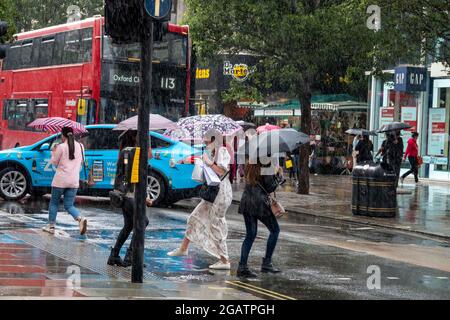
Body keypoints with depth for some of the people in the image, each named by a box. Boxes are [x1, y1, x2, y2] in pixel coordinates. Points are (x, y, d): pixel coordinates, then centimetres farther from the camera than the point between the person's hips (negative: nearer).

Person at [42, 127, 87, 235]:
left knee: (54, 203, 12)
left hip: (60, 180, -4)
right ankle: (80, 219, -19)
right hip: (74, 181, 4)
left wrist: (53, 152, 15)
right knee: (69, 205, 7)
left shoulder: (61, 147, -9)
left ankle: (51, 226, 15)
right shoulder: (80, 146, 5)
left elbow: (54, 162, -1)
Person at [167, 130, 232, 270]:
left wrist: (209, 162, -17)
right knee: (194, 218, 16)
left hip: (221, 192, -10)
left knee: (216, 226, -8)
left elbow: (222, 172, -23)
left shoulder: (222, 151, -11)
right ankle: (183, 249, 30)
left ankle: (224, 261, -4)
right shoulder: (213, 153, 16)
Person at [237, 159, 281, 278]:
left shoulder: (250, 166, 10)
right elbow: (270, 188, -11)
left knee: (250, 234, 10)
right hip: (260, 203, -7)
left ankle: (242, 267, 3)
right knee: (275, 230, 11)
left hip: (246, 202, 7)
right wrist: (277, 175, 4)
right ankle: (267, 263, 8)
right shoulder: (266, 168, -13)